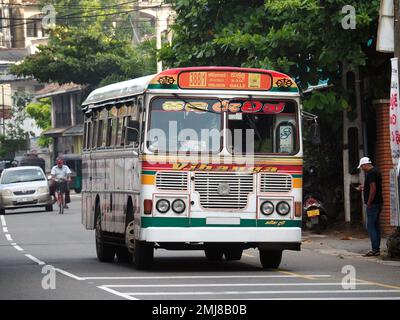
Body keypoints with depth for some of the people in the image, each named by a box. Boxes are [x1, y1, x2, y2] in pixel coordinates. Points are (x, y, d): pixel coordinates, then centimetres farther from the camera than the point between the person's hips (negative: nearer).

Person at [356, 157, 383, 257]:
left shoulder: (370, 174, -15)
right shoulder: (376, 171, 16)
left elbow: (373, 189, -22)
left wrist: (368, 203, -18)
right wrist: (364, 188, 23)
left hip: (372, 204, -10)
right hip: (378, 203, 10)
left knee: (370, 227, -9)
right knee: (376, 226, 12)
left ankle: (375, 249, -12)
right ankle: (377, 249, 14)